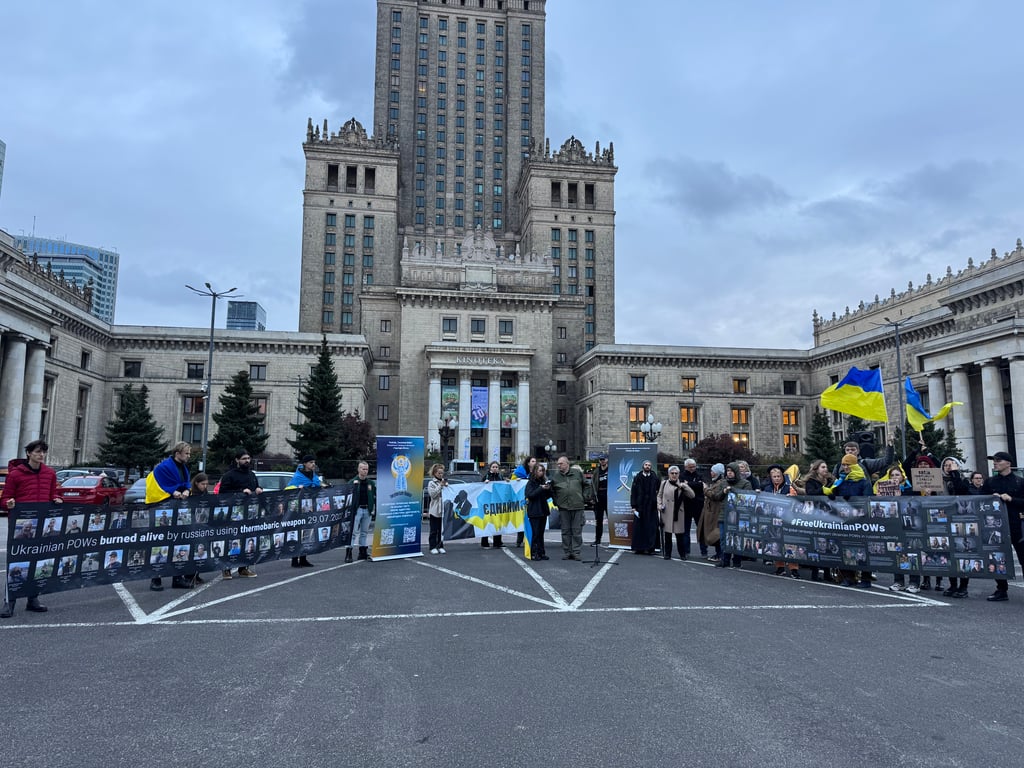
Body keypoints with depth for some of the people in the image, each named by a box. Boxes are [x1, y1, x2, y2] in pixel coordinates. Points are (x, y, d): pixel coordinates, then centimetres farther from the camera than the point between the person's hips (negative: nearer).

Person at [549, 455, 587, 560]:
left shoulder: (577, 472, 3)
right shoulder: (555, 476, 4)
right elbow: (552, 491, 12)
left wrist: (585, 499, 10)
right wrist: (556, 502, 6)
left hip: (578, 506, -1)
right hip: (563, 507, 1)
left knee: (577, 531, 1)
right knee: (565, 531, 6)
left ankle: (576, 552, 6)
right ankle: (567, 552, 14)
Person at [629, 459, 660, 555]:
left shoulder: (655, 478, 6)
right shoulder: (637, 478, 4)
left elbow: (658, 492, 4)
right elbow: (633, 492, 2)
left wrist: (658, 504, -5)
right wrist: (633, 506, -4)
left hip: (651, 507, 0)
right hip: (640, 506, 0)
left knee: (651, 528, -2)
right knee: (639, 527, 1)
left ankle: (649, 548, 3)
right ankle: (638, 548, 8)